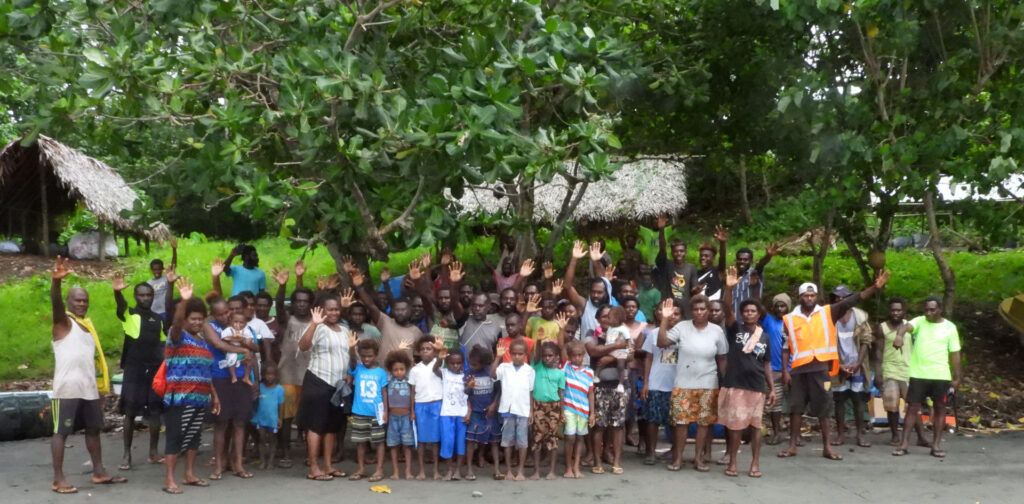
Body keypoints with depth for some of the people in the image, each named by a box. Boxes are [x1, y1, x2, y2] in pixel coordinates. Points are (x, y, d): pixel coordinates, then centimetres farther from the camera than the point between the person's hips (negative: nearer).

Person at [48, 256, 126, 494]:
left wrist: (101, 388, 17)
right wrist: (56, 281, -45)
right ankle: (58, 479, 0)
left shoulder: (87, 325, 19)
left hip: (89, 390, 8)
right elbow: (56, 303, -24)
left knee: (93, 429, 13)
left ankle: (99, 472, 23)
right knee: (61, 432, -3)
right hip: (67, 389, -7)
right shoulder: (63, 322, -2)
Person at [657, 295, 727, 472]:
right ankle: (678, 457, 12)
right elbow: (662, 343, -14)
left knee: (704, 421, 6)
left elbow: (722, 359, 4)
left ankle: (698, 457, 17)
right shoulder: (681, 327, -5)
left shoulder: (717, 331, -1)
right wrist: (665, 319, -20)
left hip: (708, 385, 1)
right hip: (683, 384, -1)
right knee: (681, 420, 1)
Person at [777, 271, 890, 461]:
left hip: (820, 367, 0)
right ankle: (792, 446, 13)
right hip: (798, 369, 1)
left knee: (823, 408, 5)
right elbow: (785, 347, 6)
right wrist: (785, 370, -2)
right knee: (796, 408, 6)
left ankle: (827, 447, 10)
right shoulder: (790, 319, 4)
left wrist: (874, 287, -18)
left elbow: (850, 302, -7)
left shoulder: (827, 313, 3)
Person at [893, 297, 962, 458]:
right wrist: (900, 335, -47)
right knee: (913, 408, 1)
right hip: (918, 374, -1)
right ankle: (904, 443, 3)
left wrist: (957, 377, 4)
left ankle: (936, 444, 12)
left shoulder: (949, 327, 2)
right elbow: (906, 326, -23)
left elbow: (954, 353, 6)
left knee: (939, 408, 5)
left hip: (941, 376, 1)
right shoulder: (919, 321, 0)